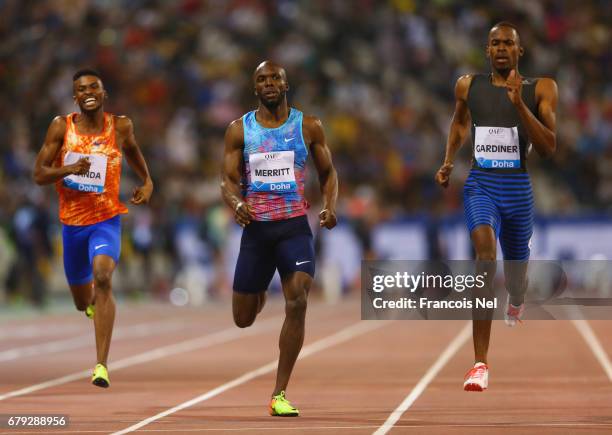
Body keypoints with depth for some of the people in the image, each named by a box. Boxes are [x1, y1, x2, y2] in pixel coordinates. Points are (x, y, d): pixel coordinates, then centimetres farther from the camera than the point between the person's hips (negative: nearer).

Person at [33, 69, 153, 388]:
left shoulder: (120, 126, -3)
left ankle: (102, 365, -31)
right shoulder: (61, 128, -6)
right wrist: (68, 170, -25)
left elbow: (131, 149, 21)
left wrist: (146, 181, 11)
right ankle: (94, 303, 58)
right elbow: (39, 175, -7)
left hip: (106, 220, -2)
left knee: (102, 278, -29)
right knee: (82, 301, 15)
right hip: (72, 221, 2)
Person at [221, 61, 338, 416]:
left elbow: (328, 172, 11)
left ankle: (280, 394, -14)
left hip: (295, 226, -1)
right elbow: (229, 180, 1)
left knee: (297, 302, -22)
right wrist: (237, 203, -22)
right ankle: (258, 292, 49)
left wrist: (331, 206, -9)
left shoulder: (309, 127, 2)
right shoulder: (239, 130, 3)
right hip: (256, 227, 1)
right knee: (243, 319, 7)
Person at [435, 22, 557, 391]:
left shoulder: (541, 89, -2)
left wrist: (519, 104, -21)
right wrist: (449, 161, 13)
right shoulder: (468, 86, 5)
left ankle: (516, 302, 61)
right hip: (481, 184, -1)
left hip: (519, 188, 1)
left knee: (516, 275, 15)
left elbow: (548, 148, -11)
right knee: (485, 251, -29)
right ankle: (481, 364, -32)